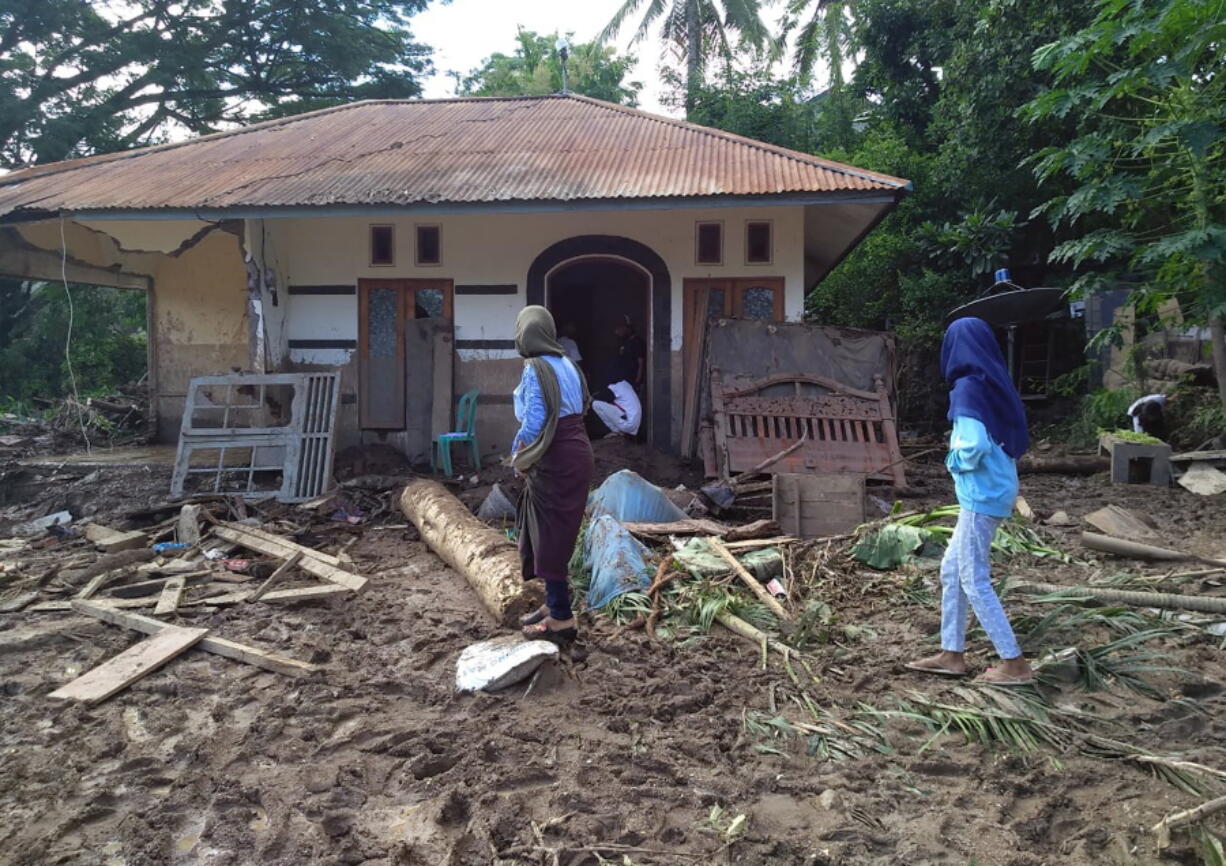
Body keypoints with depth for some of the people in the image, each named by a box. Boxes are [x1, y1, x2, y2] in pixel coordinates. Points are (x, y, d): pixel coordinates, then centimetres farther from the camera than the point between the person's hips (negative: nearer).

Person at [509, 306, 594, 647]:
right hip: (576, 454, 9)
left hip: (554, 461, -9)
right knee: (556, 533, 18)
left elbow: (534, 420, -20)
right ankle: (554, 603, 29)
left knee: (550, 536, 0)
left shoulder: (535, 369, -13)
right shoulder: (565, 363, 11)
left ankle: (562, 620, 6)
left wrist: (517, 455, -4)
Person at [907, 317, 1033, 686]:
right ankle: (952, 654, 23)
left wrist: (955, 458, -5)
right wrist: (964, 453, 8)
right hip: (995, 491, 9)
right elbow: (1017, 441, 13)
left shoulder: (966, 387, -16)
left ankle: (1014, 664, 9)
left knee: (974, 581, 1)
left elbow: (974, 446, -25)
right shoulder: (994, 384, 10)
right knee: (952, 571, 16)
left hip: (981, 496, -9)